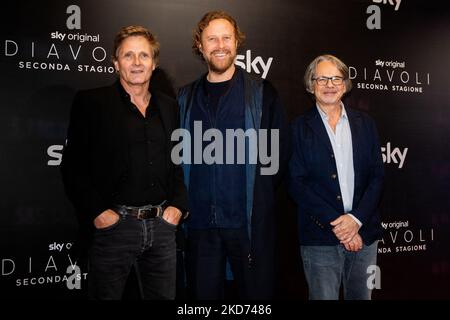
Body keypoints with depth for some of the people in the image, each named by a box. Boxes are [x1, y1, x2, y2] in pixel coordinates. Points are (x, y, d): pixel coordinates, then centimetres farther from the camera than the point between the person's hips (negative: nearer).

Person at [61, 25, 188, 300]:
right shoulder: (90, 102, -2)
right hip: (113, 224, -4)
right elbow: (73, 166, -4)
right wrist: (96, 212, -13)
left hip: (162, 225, 4)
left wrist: (178, 205, 3)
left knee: (164, 295, 14)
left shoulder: (169, 106, 12)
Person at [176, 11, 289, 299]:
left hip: (251, 220, -2)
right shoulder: (186, 97, 11)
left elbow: (280, 152, 3)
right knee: (204, 293, 11)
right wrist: (183, 202, 6)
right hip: (200, 221, 2)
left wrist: (260, 195, -1)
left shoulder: (263, 92, 2)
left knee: (256, 292, 7)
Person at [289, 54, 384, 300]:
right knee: (323, 295, 2)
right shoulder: (299, 128, 0)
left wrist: (356, 219, -9)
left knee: (361, 295, 13)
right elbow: (297, 184, -6)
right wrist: (334, 224, -12)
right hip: (319, 238, -3)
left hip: (363, 234, 3)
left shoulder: (365, 124, 9)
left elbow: (377, 177, 5)